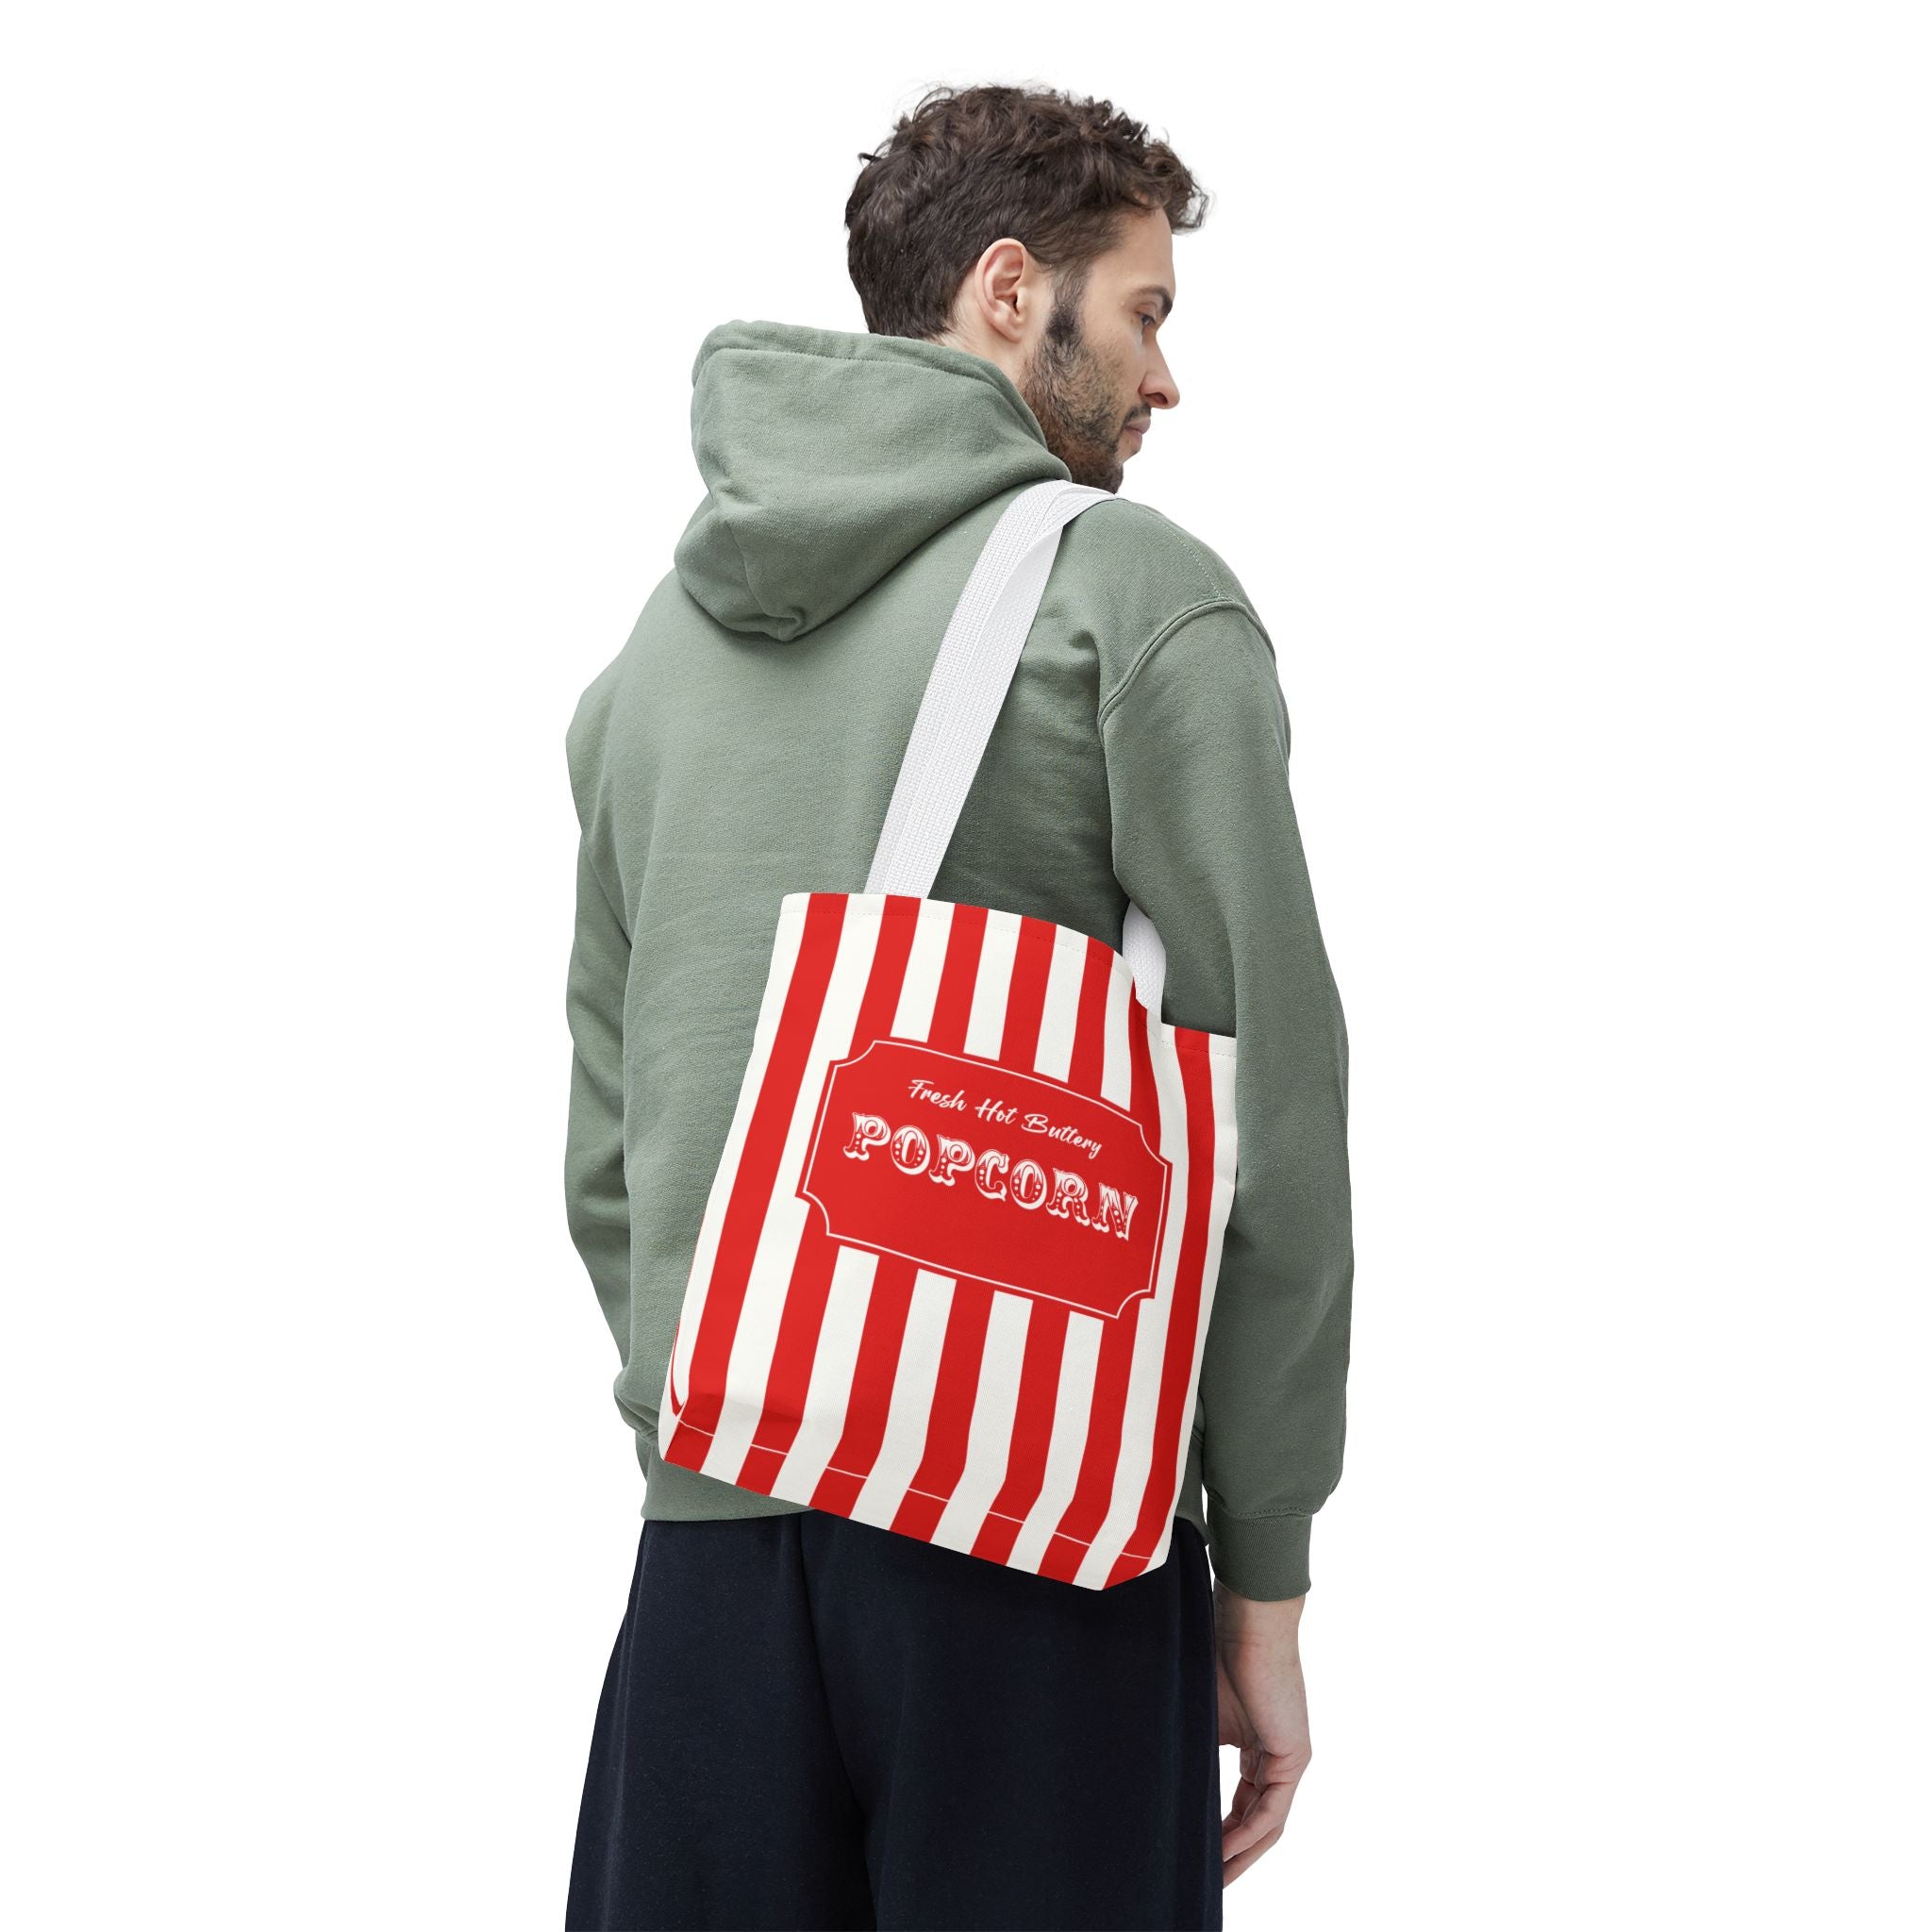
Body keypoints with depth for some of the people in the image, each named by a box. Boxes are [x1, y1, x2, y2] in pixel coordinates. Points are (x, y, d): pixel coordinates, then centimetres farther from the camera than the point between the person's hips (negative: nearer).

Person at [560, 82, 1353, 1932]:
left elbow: (602, 1139, 15)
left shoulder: (660, 634, 14)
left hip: (710, 1538, 5)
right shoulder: (1139, 592, -4)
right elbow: (1265, 1101, -8)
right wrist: (1262, 1572, -3)